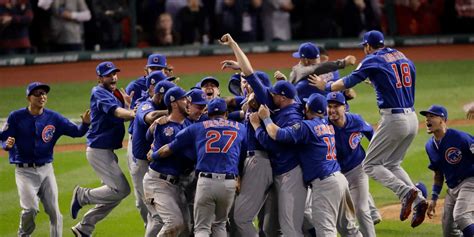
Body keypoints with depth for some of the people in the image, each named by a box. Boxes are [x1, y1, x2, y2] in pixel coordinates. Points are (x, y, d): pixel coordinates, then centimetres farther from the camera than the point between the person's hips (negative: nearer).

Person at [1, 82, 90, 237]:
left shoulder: (54, 118, 1)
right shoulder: (16, 117, -5)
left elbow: (76, 132, -2)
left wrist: (85, 123, -23)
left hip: (46, 170, 3)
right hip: (24, 171, -3)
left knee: (54, 211, 2)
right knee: (31, 208, -16)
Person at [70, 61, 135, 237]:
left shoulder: (115, 94, 17)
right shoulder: (100, 93, -12)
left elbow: (124, 115, 8)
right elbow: (115, 111, -30)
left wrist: (128, 104, -11)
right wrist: (134, 113, -46)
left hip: (108, 151, 10)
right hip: (98, 150, -10)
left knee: (114, 195, 13)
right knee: (121, 189, -15)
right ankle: (83, 196, 2)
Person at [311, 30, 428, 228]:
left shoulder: (372, 60, -3)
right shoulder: (403, 58, 15)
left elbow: (348, 82, 0)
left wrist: (325, 86, 15)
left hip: (393, 119, -7)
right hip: (412, 119, 7)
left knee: (370, 165, 1)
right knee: (391, 164, 19)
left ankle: (405, 191, -21)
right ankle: (418, 199, -1)